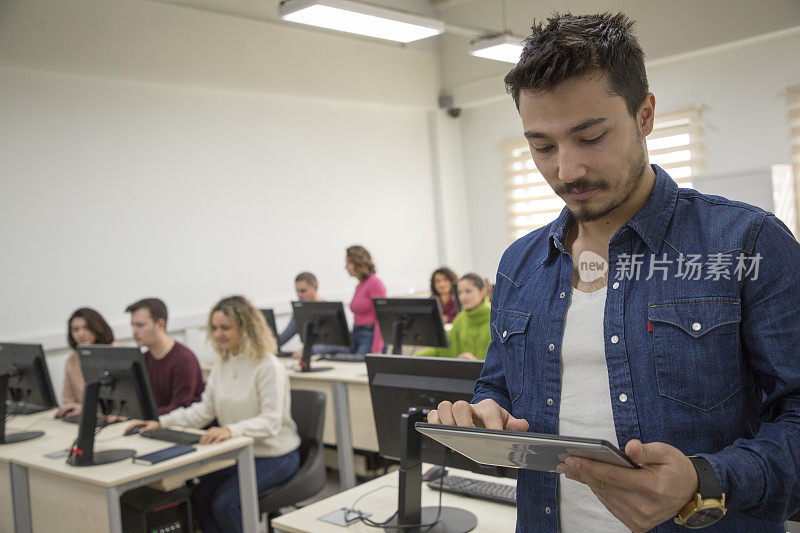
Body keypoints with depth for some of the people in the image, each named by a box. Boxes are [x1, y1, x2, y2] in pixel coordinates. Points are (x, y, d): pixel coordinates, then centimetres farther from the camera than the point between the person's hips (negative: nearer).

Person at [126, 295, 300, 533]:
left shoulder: (268, 366, -17)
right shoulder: (221, 365, 8)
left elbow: (271, 421, -24)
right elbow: (204, 410, 8)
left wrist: (231, 429, -39)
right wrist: (161, 422, -4)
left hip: (274, 457, -7)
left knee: (224, 503, -20)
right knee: (198, 497, -7)